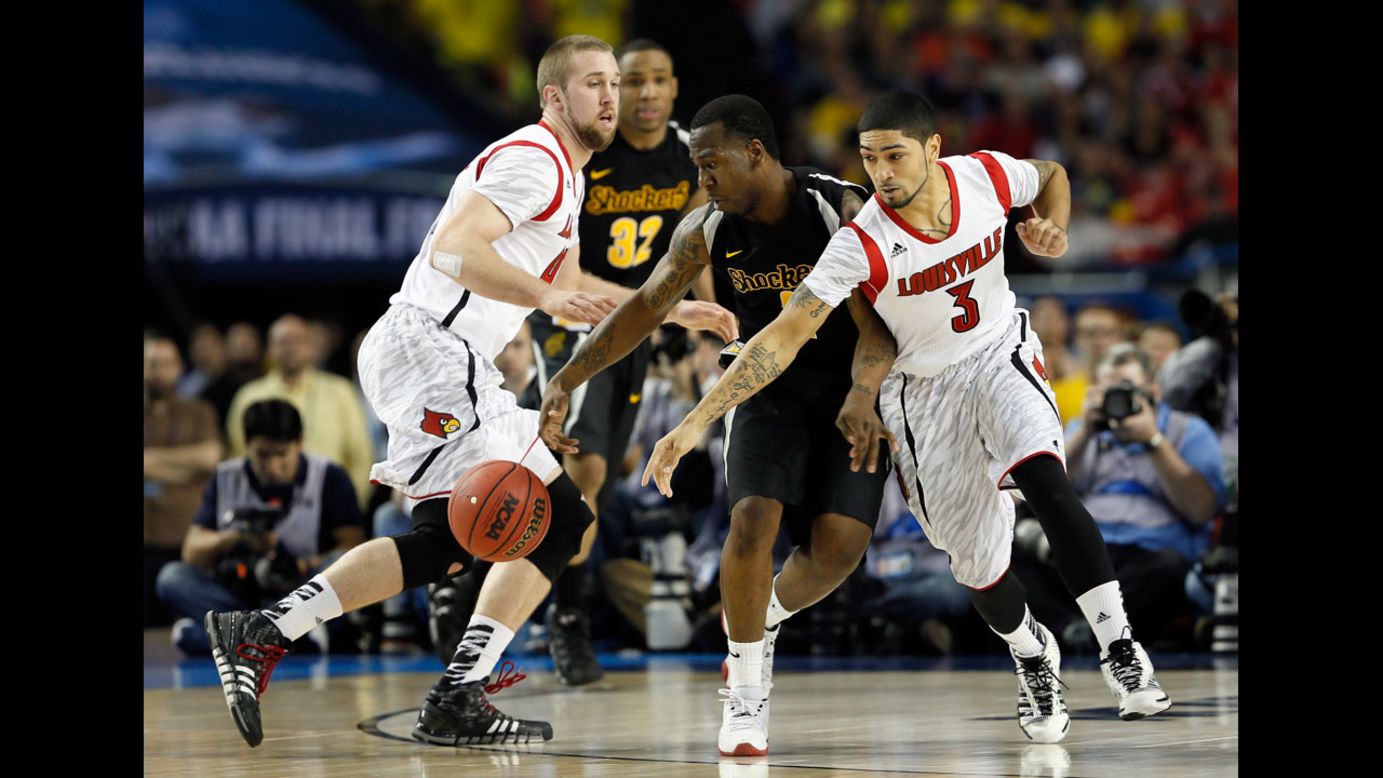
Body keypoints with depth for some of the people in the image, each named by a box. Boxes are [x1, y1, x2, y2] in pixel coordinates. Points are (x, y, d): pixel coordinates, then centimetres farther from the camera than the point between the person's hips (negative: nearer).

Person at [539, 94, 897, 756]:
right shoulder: (708, 229, -9)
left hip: (850, 390, -2)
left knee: (838, 545, -18)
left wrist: (862, 394, -47)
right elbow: (645, 306, -1)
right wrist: (566, 381, -10)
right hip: (770, 390, 2)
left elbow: (876, 324, -26)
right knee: (753, 518, -23)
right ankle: (746, 690, -8)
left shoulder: (841, 212, -21)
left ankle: (765, 620, 16)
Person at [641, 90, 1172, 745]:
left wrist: (1052, 230, -12)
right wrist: (697, 422, -35)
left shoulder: (986, 176, -16)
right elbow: (785, 335, -28)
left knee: (1046, 484, -29)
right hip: (925, 391, -1)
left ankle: (1119, 648, -24)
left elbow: (1052, 176, 10)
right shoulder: (862, 244, -26)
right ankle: (1031, 655, 37)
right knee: (977, 568, 3)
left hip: (1001, 358, 1)